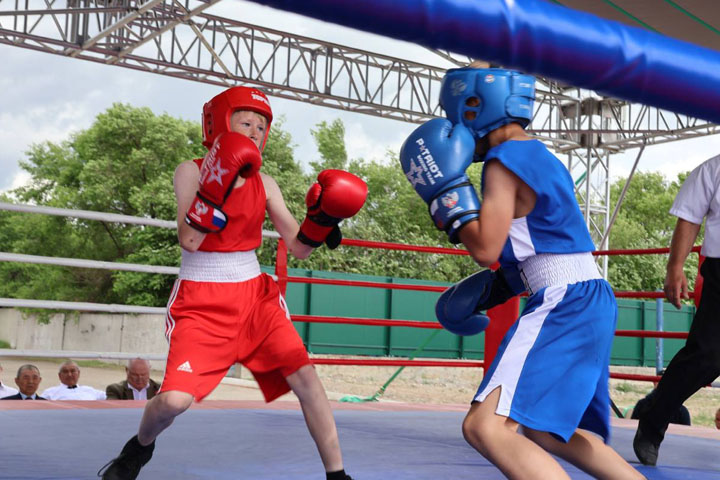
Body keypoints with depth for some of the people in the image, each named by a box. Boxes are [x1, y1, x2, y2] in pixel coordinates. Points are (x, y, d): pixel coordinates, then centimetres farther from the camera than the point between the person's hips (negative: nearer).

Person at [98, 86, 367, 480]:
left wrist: (324, 216, -14)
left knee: (305, 377, -11)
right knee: (174, 400, -16)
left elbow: (299, 247, 4)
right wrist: (218, 183, -29)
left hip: (255, 295, 4)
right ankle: (139, 448, 19)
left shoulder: (263, 183, 5)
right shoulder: (192, 171, -6)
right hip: (201, 302, -4)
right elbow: (189, 241, -20)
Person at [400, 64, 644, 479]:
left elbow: (486, 248, -15)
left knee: (486, 427, -22)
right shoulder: (541, 158, 20)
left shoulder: (504, 161, -9)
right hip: (591, 303, 10)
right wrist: (492, 290, 21)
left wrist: (445, 188, -7)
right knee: (546, 432, 24)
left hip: (564, 305, -10)